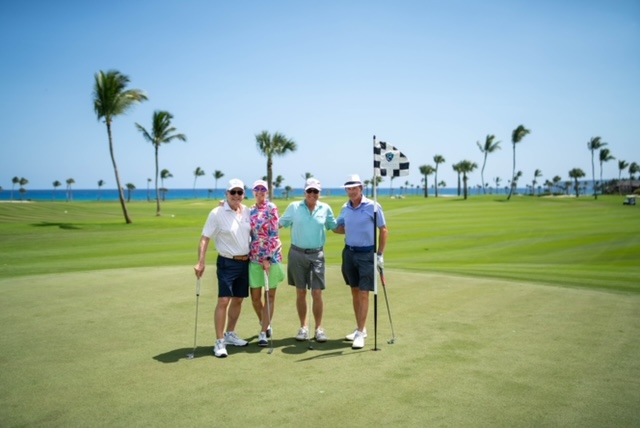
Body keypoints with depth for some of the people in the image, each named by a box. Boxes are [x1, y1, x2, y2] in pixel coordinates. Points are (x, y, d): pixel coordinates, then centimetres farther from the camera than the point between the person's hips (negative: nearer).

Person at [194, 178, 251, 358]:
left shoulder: (247, 212, 4)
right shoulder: (217, 213, -10)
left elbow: (253, 234, 13)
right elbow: (205, 238, -12)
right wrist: (200, 262, -21)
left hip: (245, 262, 5)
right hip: (227, 263, -5)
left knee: (238, 300, 12)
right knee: (223, 301, -10)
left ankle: (230, 334, 27)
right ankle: (220, 342, -2)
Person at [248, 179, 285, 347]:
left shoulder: (271, 208, -7)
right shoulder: (251, 210, 10)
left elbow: (274, 234, -12)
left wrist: (268, 258, -16)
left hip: (271, 256, -5)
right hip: (254, 257, 5)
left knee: (270, 295, 5)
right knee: (255, 297, 8)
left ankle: (263, 332, 13)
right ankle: (265, 324, 34)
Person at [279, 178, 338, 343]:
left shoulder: (325, 209, 3)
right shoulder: (294, 207, 1)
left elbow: (334, 227, 13)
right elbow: (279, 223, 7)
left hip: (317, 255, 0)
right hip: (297, 254, 0)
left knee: (317, 293, -2)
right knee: (300, 293, 8)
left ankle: (319, 328, 12)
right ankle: (303, 327, 21)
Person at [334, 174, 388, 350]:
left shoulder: (373, 206, -10)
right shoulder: (345, 208, 6)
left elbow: (383, 230, -4)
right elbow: (339, 228, 17)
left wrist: (380, 254, -8)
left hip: (367, 254, -5)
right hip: (349, 252, 5)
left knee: (363, 293, -5)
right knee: (355, 292, 11)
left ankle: (360, 333, -1)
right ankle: (360, 328, 23)